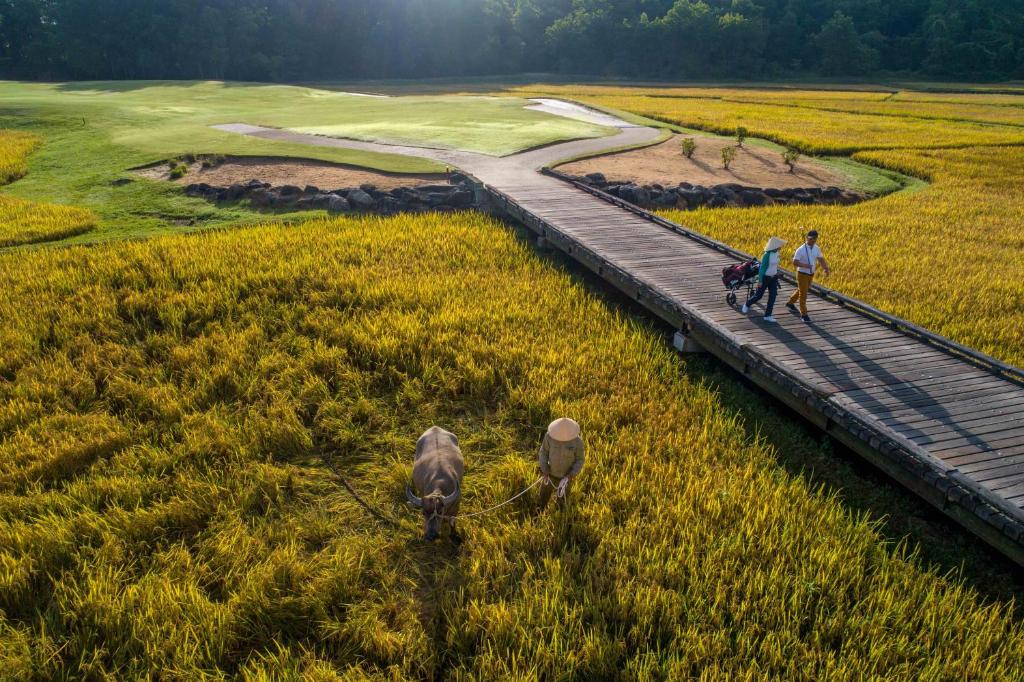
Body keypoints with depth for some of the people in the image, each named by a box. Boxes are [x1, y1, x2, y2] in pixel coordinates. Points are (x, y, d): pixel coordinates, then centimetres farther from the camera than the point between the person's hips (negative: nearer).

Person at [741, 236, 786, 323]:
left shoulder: (776, 252, 1)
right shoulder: (766, 254, -24)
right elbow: (762, 267, -20)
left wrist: (776, 276, 19)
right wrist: (760, 281, -18)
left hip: (773, 277, 7)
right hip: (765, 277, -7)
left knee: (773, 296, 1)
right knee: (758, 295, 6)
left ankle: (767, 316, 10)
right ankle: (747, 304, 36)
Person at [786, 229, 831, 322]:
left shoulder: (817, 248, -2)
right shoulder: (801, 250, -20)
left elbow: (821, 259, 5)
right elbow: (794, 262, -21)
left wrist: (826, 269, -11)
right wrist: (805, 265, -36)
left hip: (811, 274, 7)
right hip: (802, 274, -7)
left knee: (802, 291, 23)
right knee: (803, 294, -2)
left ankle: (790, 303, 45)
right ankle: (804, 314, 8)